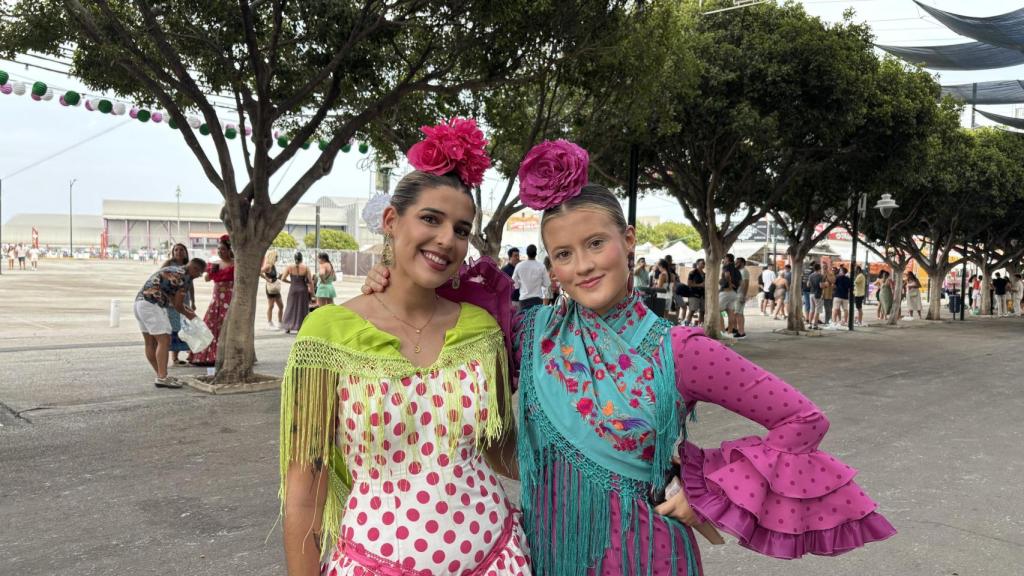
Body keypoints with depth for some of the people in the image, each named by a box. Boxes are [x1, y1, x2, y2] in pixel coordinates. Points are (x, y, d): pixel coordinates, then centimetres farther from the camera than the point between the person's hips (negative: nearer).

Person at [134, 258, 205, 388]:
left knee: (151, 343, 13)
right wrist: (188, 314, 13)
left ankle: (160, 375, 20)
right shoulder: (185, 277, -7)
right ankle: (162, 378, -16)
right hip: (152, 305, -10)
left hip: (140, 301, 10)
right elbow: (177, 305, -5)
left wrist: (183, 307, 23)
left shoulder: (172, 269, 21)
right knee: (164, 341, -11)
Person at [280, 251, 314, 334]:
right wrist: (311, 292, -1)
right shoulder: (306, 268, -8)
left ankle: (288, 328, 12)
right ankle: (300, 328, 7)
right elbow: (310, 281, -9)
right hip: (303, 290, -1)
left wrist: (291, 282, 12)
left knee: (291, 308, 12)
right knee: (302, 309, 7)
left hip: (293, 290, 2)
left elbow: (283, 279, -5)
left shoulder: (289, 267, -4)